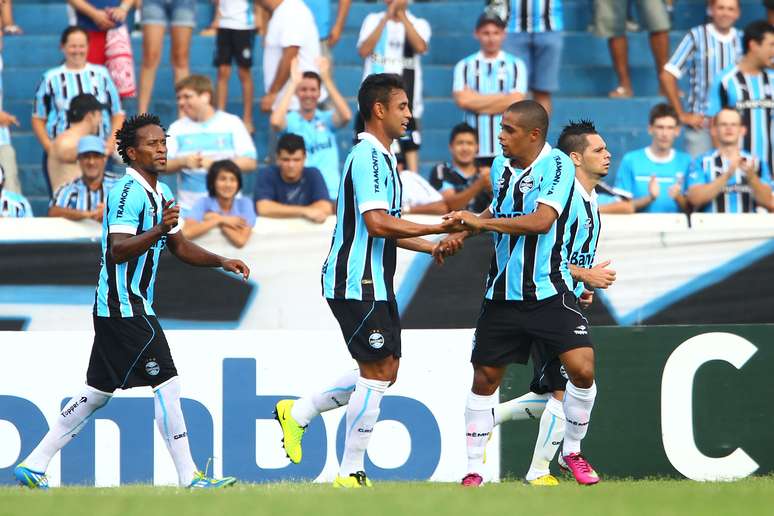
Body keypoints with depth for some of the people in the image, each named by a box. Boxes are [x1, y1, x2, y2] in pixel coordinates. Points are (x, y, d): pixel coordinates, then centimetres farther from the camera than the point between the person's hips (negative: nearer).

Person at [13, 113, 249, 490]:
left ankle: (34, 466, 14)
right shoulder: (129, 192, -15)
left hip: (120, 309, 10)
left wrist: (221, 262, 11)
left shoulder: (160, 193, 17)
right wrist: (159, 230, -34)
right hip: (125, 307, -10)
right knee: (166, 384, -10)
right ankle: (189, 478, -9)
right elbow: (118, 250, -23)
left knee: (97, 393, 12)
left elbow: (179, 247, 23)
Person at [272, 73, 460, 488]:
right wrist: (439, 228, -23)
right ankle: (350, 474, -2)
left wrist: (431, 247, 14)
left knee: (384, 370, 13)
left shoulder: (381, 158, 18)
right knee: (376, 373, -7)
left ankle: (298, 413, 21)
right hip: (356, 284, -10)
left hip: (374, 283, 10)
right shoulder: (368, 157, -15)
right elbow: (377, 223, -25)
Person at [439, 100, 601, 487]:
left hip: (548, 291, -5)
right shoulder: (501, 167, 6)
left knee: (582, 368, -16)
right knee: (485, 378, 5)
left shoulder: (557, 165, -13)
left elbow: (542, 220, -26)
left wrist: (481, 221, -23)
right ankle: (474, 467, 15)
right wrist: (464, 231, 9)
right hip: (502, 293, 5)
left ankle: (572, 450, 5)